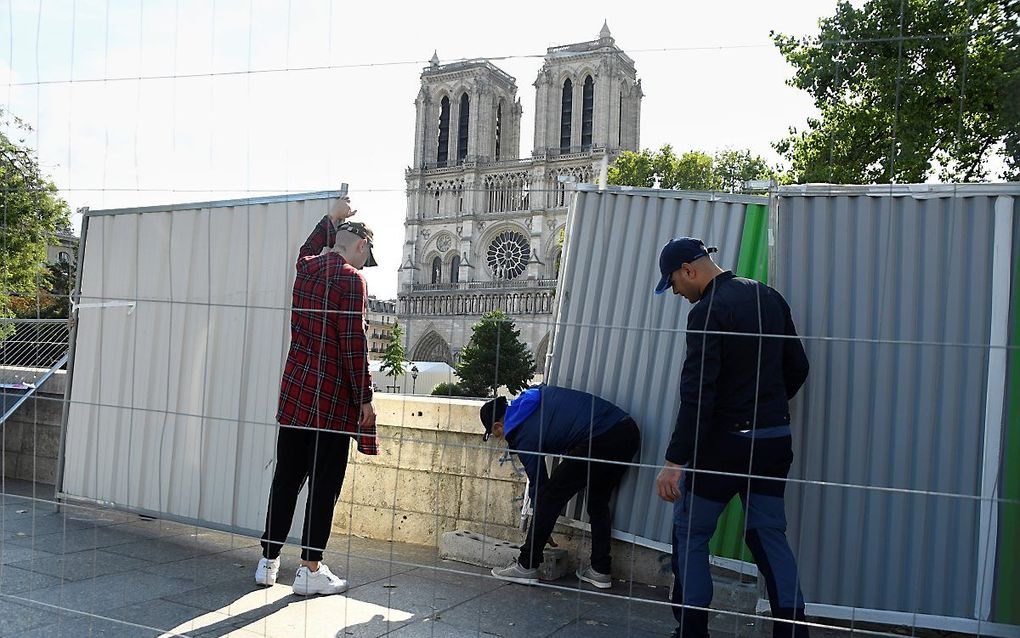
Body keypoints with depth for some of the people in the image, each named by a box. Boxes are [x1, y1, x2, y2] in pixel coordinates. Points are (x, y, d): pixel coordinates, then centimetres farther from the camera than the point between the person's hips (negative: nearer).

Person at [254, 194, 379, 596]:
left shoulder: (306, 269, 10)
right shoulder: (350, 278, -11)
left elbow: (309, 249, 37)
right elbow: (353, 343, -15)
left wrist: (332, 217, 43)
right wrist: (364, 397, -9)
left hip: (294, 393, 7)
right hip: (332, 398, -7)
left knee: (286, 478, 13)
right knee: (324, 485, 2)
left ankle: (269, 562, 21)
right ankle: (310, 570, 8)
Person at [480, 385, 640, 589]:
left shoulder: (522, 434, 3)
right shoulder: (535, 394, 22)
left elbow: (537, 484, 11)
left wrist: (541, 531, 25)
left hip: (599, 441, -9)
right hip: (628, 429, 9)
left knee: (549, 497, 4)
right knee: (598, 501, 23)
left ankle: (526, 567, 11)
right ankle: (600, 571, 25)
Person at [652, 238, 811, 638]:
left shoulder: (708, 312, -16)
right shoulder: (770, 299, 9)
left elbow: (697, 395, -22)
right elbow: (797, 368, 15)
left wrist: (674, 461, -20)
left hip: (725, 441, -7)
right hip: (776, 440, 8)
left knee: (689, 534, 7)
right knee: (770, 535, 14)